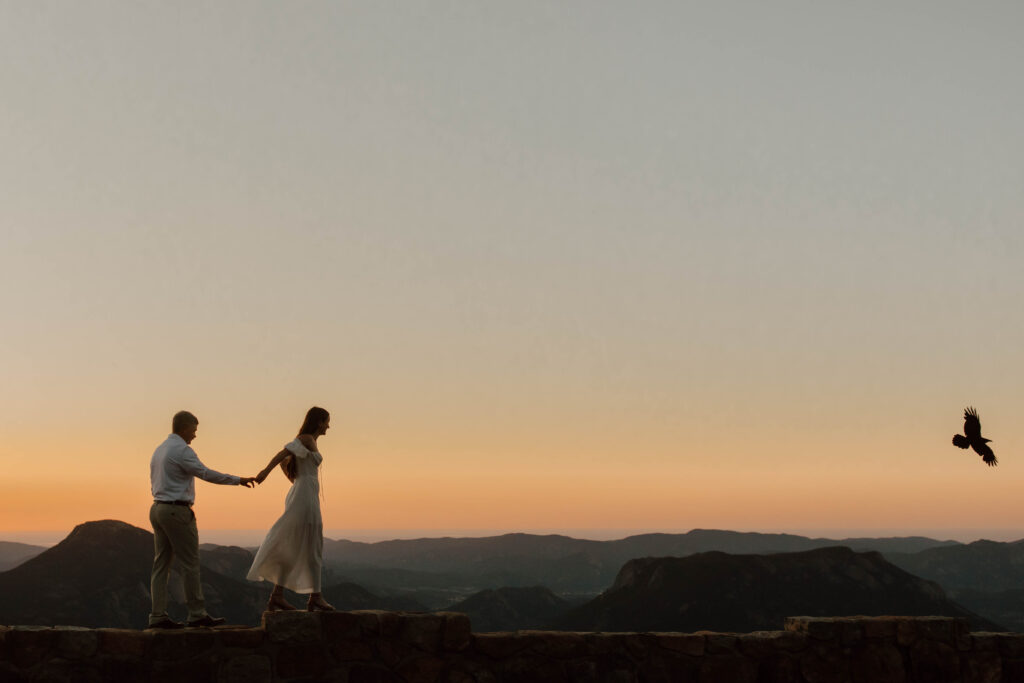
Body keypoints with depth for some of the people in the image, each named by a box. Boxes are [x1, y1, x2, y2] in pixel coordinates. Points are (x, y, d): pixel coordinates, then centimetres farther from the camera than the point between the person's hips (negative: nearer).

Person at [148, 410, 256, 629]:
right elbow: (206, 474, -18)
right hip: (177, 510, -9)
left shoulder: (159, 450, 17)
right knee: (190, 563, -4)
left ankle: (158, 616, 4)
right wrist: (238, 480, -13)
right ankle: (197, 614, -1)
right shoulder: (181, 450, -12)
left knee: (161, 564, 7)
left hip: (158, 509, 9)